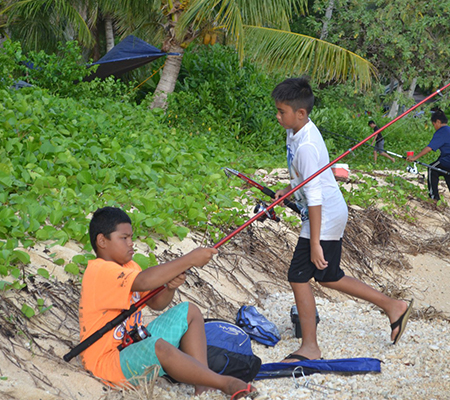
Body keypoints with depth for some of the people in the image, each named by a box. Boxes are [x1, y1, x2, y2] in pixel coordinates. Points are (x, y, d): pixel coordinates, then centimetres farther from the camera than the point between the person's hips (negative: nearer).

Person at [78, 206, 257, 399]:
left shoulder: (128, 266, 12)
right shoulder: (99, 272, -21)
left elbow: (155, 302, 8)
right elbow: (143, 282, -37)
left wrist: (170, 287, -15)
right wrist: (188, 260, -34)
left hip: (133, 345, 11)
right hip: (107, 362, -11)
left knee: (189, 312, 7)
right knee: (157, 347, -39)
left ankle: (203, 384, -8)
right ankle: (225, 383, -23)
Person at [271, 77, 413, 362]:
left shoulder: (305, 146, -25)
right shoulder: (297, 131, 5)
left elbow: (315, 196, -27)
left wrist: (314, 243, -26)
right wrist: (288, 189, 14)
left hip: (324, 219, -10)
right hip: (332, 215, 10)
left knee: (299, 276, -4)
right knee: (328, 276, 18)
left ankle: (310, 348, 7)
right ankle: (393, 307, 27)